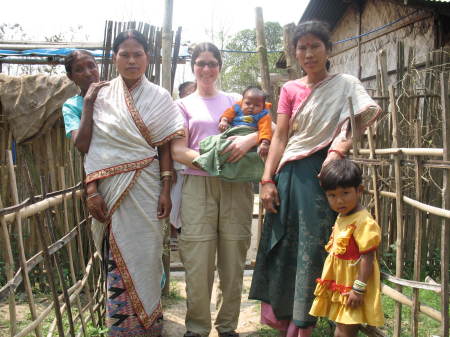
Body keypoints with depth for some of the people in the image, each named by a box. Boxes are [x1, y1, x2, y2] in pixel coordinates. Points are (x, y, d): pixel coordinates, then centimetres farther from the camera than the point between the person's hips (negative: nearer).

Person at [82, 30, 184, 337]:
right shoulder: (102, 97, 7)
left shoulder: (159, 97, 6)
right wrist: (92, 190, -6)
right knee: (117, 259, 3)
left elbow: (165, 147, 2)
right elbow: (93, 149, 3)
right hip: (112, 189, 1)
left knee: (145, 255, 3)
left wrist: (165, 190, -5)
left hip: (146, 187, 0)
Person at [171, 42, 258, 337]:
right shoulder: (184, 105, 14)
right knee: (198, 262, -4)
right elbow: (178, 151, 1)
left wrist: (249, 139, -15)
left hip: (236, 187, 1)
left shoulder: (235, 101, 16)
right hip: (198, 185, -1)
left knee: (233, 260, 3)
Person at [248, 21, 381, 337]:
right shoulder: (290, 89, 12)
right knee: (283, 243, 5)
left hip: (323, 172, -3)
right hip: (290, 173, 3)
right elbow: (280, 138, 8)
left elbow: (371, 111, -13)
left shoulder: (345, 84, 4)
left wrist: (337, 151, -24)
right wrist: (268, 180, -1)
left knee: (313, 247, -2)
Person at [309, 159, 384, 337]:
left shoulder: (364, 222, -21)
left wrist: (359, 289, -23)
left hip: (353, 287, -9)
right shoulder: (341, 218, 8)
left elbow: (367, 258, -23)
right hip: (339, 285, 9)